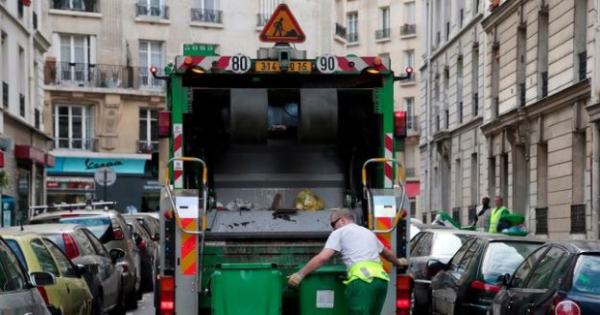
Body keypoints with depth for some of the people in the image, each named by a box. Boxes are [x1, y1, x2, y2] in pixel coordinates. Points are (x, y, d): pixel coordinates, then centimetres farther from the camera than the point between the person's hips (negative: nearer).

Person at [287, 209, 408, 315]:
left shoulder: (339, 232, 12)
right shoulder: (368, 232, 33)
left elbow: (322, 258, 0)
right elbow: (387, 252, 50)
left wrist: (300, 274, 5)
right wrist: (397, 262, 71)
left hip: (363, 279, -7)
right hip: (381, 279, 7)